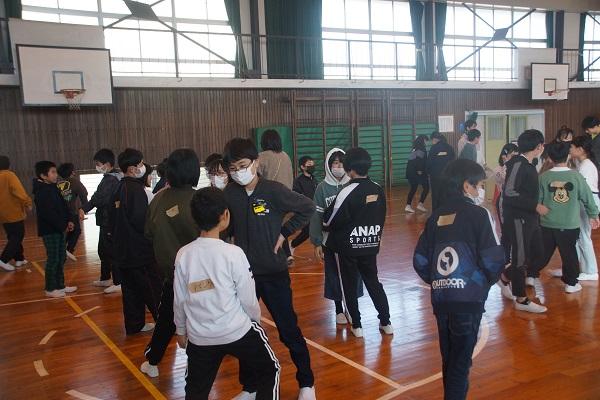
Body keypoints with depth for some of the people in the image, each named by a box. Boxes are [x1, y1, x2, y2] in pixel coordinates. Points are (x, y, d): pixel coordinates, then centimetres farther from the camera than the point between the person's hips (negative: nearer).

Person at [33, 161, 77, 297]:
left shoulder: (53, 188, 11)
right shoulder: (41, 192, -17)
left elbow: (63, 206, 15)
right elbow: (48, 213, -23)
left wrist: (68, 221, 4)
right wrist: (63, 225, -17)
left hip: (59, 229, 9)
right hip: (49, 231, -9)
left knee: (61, 258, 14)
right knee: (53, 260, -1)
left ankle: (60, 285, 24)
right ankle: (50, 289, 11)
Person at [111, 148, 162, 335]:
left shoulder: (119, 188, 8)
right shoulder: (136, 189, -18)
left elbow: (113, 218, 15)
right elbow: (142, 221, -23)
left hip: (123, 249, 9)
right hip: (139, 249, -9)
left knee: (131, 287, 14)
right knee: (153, 286, 0)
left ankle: (134, 324, 22)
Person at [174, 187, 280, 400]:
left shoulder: (183, 254, -6)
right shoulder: (233, 253, -16)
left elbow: (179, 300, 2)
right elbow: (248, 298, -9)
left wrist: (181, 330, 19)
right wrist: (256, 319, 11)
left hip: (199, 337, 4)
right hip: (238, 332, -3)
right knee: (270, 370, 20)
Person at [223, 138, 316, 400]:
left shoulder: (273, 190, -14)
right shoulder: (229, 193, -5)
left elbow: (307, 208, -6)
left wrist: (284, 233, -8)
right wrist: (234, 236, -5)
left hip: (274, 272, -3)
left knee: (289, 329, 6)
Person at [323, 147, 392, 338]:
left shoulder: (348, 192, -18)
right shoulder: (378, 190, -1)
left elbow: (330, 220, -10)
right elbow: (381, 218, 8)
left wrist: (325, 225, 12)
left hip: (348, 246, -5)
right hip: (371, 246, 5)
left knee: (350, 286, 10)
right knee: (373, 282, 18)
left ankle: (356, 325, 16)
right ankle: (385, 322, 20)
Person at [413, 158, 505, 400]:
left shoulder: (435, 217, 8)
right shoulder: (478, 214, -8)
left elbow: (420, 261, 5)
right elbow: (493, 258, -13)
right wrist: (487, 282, 6)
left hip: (440, 299, 5)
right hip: (468, 300, -5)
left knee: (449, 358, 20)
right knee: (461, 360, 5)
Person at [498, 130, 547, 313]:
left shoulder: (527, 164, 10)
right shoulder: (518, 164, -17)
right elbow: (509, 193, -24)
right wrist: (535, 206, -22)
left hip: (529, 217, 9)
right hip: (517, 218, -9)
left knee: (537, 252, 15)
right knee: (521, 258, 1)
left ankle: (505, 278, 30)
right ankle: (521, 300, 14)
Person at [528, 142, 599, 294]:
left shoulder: (543, 177, -7)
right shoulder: (576, 176, -9)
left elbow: (537, 200, 0)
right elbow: (588, 198, 0)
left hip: (547, 224, 1)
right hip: (570, 224, -1)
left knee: (543, 252, 16)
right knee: (569, 254, 11)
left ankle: (531, 275, 23)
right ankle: (571, 283, 19)